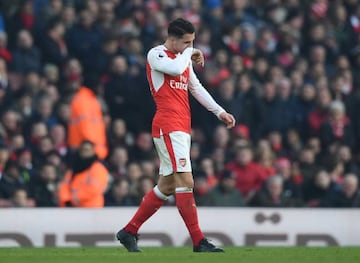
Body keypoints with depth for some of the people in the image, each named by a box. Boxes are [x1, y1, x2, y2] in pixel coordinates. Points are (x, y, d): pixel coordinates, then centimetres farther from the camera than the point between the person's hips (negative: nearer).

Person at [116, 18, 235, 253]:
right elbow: (176, 68, -24)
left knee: (167, 185, 11)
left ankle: (129, 232, 19)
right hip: (168, 126, -9)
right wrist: (189, 53, -6)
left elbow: (197, 88, 27)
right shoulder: (156, 54, -5)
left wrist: (220, 112, 22)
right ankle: (199, 242, -16)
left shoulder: (183, 58, 20)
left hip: (182, 128, 9)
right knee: (185, 182, -14)